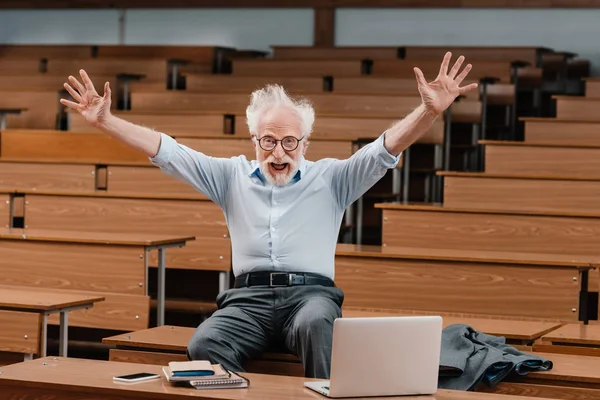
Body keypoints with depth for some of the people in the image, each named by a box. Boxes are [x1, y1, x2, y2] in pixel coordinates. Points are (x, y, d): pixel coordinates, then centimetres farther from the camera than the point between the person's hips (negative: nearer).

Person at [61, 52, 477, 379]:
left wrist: (430, 111, -18)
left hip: (311, 292, -1)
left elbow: (385, 148, -1)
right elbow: (167, 152, 12)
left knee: (318, 324, -40)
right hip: (250, 296, 2)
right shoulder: (232, 176, 17)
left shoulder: (330, 178, 12)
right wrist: (105, 121, 2)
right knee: (204, 345, -32)